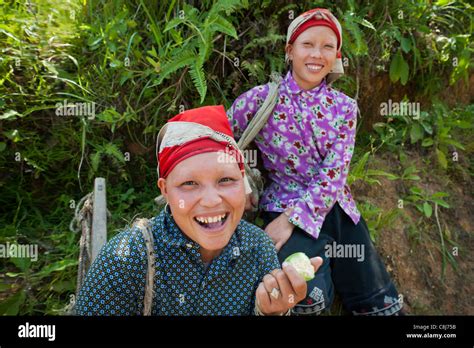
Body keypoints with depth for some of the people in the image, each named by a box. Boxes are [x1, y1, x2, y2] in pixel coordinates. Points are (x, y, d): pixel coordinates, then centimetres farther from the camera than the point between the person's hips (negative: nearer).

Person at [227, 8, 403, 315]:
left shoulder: (344, 107, 2)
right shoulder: (262, 98, -7)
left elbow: (335, 173, -9)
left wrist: (291, 219, -19)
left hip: (337, 208, 4)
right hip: (284, 203, -3)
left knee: (382, 304, 8)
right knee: (308, 296, -27)